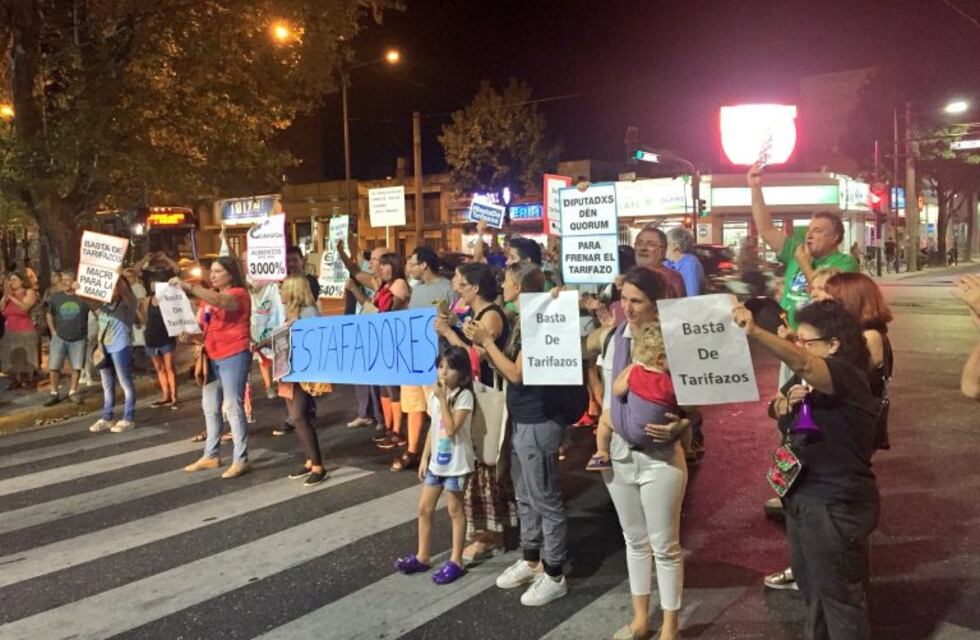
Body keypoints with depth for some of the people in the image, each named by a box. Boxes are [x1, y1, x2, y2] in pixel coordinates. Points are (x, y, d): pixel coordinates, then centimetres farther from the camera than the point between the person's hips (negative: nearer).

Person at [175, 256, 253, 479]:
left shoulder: (239, 294, -8)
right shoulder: (208, 296, 17)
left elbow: (221, 301, -30)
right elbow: (204, 327, 20)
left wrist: (189, 287, -35)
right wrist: (191, 334, -3)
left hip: (234, 356, -9)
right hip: (212, 357, 9)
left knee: (233, 407, -8)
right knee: (210, 407, 14)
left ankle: (241, 460, -2)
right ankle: (211, 456, 25)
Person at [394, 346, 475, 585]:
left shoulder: (464, 395, -16)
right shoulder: (435, 394, 6)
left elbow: (451, 429, -25)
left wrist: (443, 399, -24)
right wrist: (424, 458, 11)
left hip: (456, 462, -7)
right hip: (437, 460, 7)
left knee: (455, 511, 4)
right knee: (424, 508, 11)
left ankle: (455, 561, 15)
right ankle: (422, 556, 24)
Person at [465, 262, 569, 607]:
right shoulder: (522, 321, 11)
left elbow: (517, 374, -21)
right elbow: (506, 370, 12)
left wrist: (487, 340, -16)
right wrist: (482, 343, 1)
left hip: (538, 424, -10)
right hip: (521, 421, 10)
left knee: (545, 500, 0)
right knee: (526, 497, 19)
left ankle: (554, 575, 11)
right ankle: (531, 560, 33)